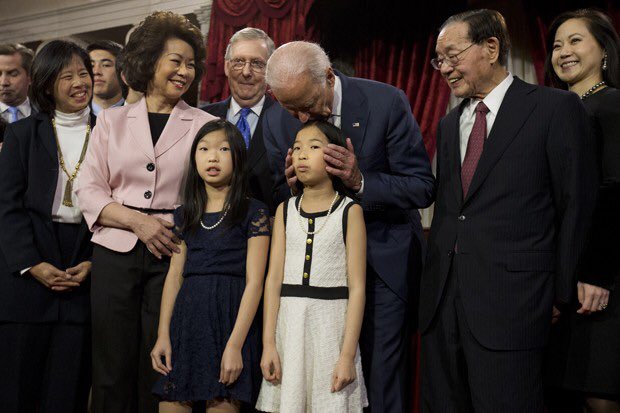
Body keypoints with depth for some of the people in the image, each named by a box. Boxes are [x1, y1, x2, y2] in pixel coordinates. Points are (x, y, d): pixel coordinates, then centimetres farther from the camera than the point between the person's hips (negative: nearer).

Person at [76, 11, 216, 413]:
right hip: (115, 252, 1)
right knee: (113, 368, 3)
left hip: (174, 254, -1)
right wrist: (138, 221, -10)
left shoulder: (205, 125, 7)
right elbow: (90, 191, 5)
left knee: (158, 369, 0)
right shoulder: (113, 120, 10)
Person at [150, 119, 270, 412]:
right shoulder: (185, 214, 13)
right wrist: (163, 335, 1)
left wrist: (235, 345, -15)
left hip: (230, 319, -4)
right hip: (186, 319, 4)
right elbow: (175, 276, 10)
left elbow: (254, 282, -8)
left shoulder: (253, 212, -2)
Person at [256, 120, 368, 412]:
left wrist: (348, 355, -11)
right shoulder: (285, 210, 7)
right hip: (289, 324, 3)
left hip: (331, 321, -3)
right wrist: (268, 344, -3)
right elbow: (274, 279, 3)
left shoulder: (349, 211, -2)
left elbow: (357, 287, -6)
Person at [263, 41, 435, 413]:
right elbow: (279, 201, 6)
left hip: (385, 259, -2)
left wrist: (361, 182, -26)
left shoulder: (386, 102, -13)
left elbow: (423, 187, -11)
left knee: (382, 376, -3)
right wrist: (292, 187, -18)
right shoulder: (276, 121, -2)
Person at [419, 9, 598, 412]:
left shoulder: (556, 108, -3)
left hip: (510, 302, -6)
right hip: (443, 301, 6)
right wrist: (434, 283, 11)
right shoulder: (449, 124, 17)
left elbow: (577, 208, -3)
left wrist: (561, 293, -3)